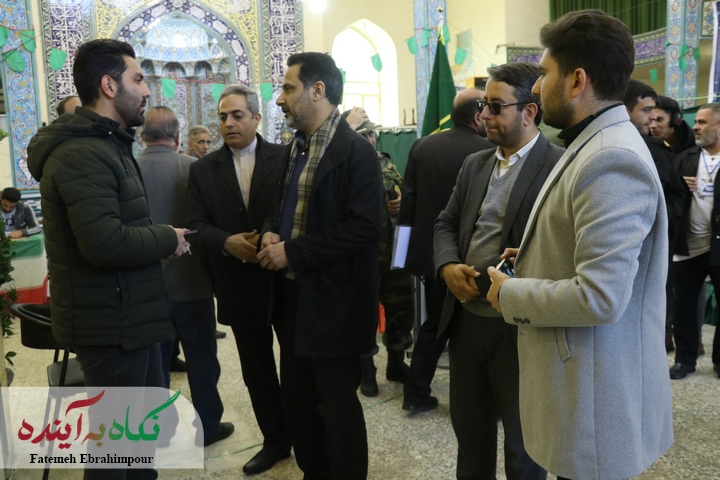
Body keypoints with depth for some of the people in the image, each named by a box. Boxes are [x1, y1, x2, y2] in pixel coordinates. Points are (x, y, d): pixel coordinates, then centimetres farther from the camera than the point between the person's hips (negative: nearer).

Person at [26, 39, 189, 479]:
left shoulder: (105, 146, 15)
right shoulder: (82, 153, -20)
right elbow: (105, 243, -31)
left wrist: (159, 241, 1)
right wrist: (168, 239, -16)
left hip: (128, 313, 10)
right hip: (111, 322, -10)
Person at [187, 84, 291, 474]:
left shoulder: (284, 158, -3)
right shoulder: (203, 169, 5)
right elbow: (197, 224, 0)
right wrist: (227, 242, -19)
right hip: (240, 285, 3)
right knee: (257, 370, 15)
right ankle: (275, 440, 34)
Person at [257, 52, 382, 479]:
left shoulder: (356, 151, -14)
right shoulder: (295, 149, 12)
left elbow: (363, 226, -22)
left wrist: (293, 252, -20)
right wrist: (271, 233, -3)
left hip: (334, 301, -8)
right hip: (293, 295, 8)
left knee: (338, 406, 6)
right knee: (296, 399, 18)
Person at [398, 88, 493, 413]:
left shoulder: (421, 147, -1)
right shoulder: (486, 151, -14)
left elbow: (408, 200, 1)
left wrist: (412, 246, 9)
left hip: (430, 252, 5)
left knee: (433, 324, 19)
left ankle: (416, 394, 22)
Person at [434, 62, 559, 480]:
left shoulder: (560, 167, -13)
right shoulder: (475, 164, 10)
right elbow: (446, 223, 12)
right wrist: (448, 266, -7)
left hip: (519, 328, -6)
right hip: (466, 321, 7)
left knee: (523, 445, 15)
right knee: (469, 430, 24)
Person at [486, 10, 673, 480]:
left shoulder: (612, 160, -23)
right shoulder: (596, 145, 9)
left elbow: (599, 297, -28)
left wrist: (509, 293, -15)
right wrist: (534, 259, 6)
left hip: (597, 396, -9)